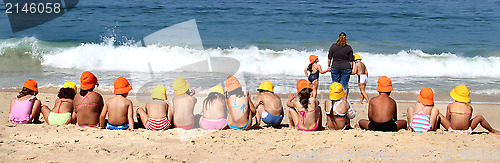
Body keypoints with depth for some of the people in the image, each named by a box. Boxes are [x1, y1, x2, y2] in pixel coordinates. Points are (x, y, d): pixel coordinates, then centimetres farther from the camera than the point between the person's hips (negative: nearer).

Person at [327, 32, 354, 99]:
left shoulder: (333, 46, -1)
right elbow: (351, 60, 0)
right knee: (345, 85, 6)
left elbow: (329, 58, 2)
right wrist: (351, 69, 10)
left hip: (335, 67, 0)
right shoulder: (349, 48, -2)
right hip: (346, 68, 0)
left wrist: (329, 66, 13)